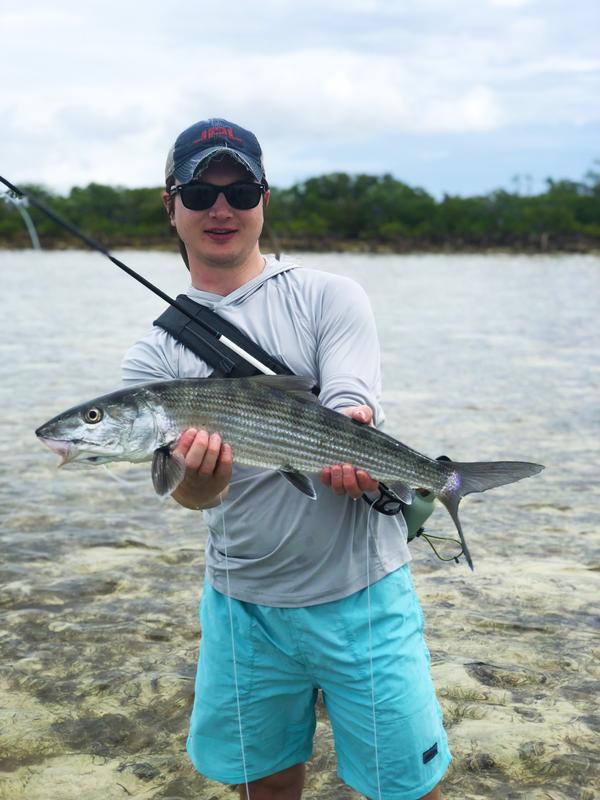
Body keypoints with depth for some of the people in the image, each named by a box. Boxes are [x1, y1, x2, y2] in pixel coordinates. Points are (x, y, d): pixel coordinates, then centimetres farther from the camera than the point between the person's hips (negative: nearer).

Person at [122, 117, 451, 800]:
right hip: (243, 602, 3)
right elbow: (192, 492, -11)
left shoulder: (328, 297, -1)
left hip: (360, 592, -2)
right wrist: (197, 479, -35)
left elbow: (351, 409, -16)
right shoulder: (154, 353, 3)